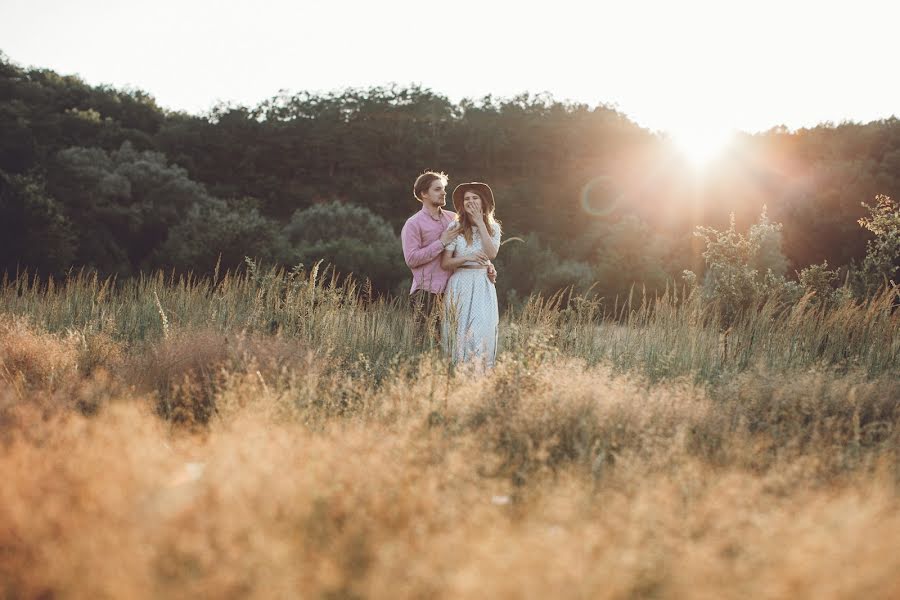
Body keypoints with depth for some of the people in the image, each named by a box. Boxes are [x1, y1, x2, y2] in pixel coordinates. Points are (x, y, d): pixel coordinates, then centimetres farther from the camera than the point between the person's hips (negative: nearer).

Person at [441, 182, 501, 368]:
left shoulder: (493, 227, 8)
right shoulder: (455, 228, 0)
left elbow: (492, 254, -10)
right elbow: (445, 263, -3)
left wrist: (480, 223, -9)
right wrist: (467, 258, -19)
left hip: (483, 286, 1)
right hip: (460, 285, -1)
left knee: (483, 330, -8)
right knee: (461, 331, -4)